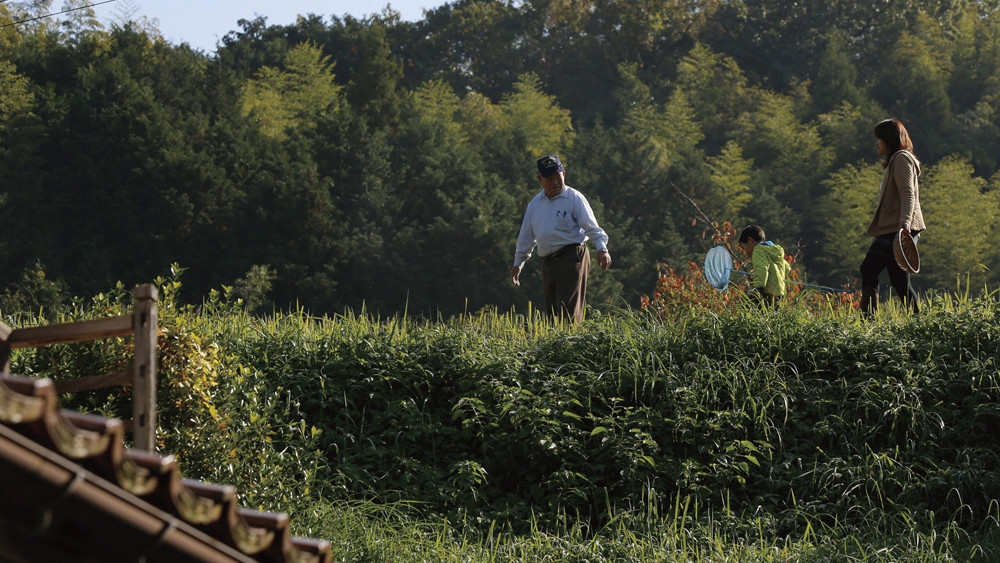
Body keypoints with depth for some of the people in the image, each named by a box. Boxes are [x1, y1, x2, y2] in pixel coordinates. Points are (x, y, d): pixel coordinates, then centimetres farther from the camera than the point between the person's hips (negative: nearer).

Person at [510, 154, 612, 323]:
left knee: (568, 311, -14)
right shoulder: (535, 203, 17)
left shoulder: (574, 198, -1)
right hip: (547, 263, 6)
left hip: (571, 258, -6)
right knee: (553, 313, 6)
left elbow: (591, 226, -9)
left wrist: (601, 248, -24)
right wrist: (518, 263, 24)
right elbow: (526, 235, 24)